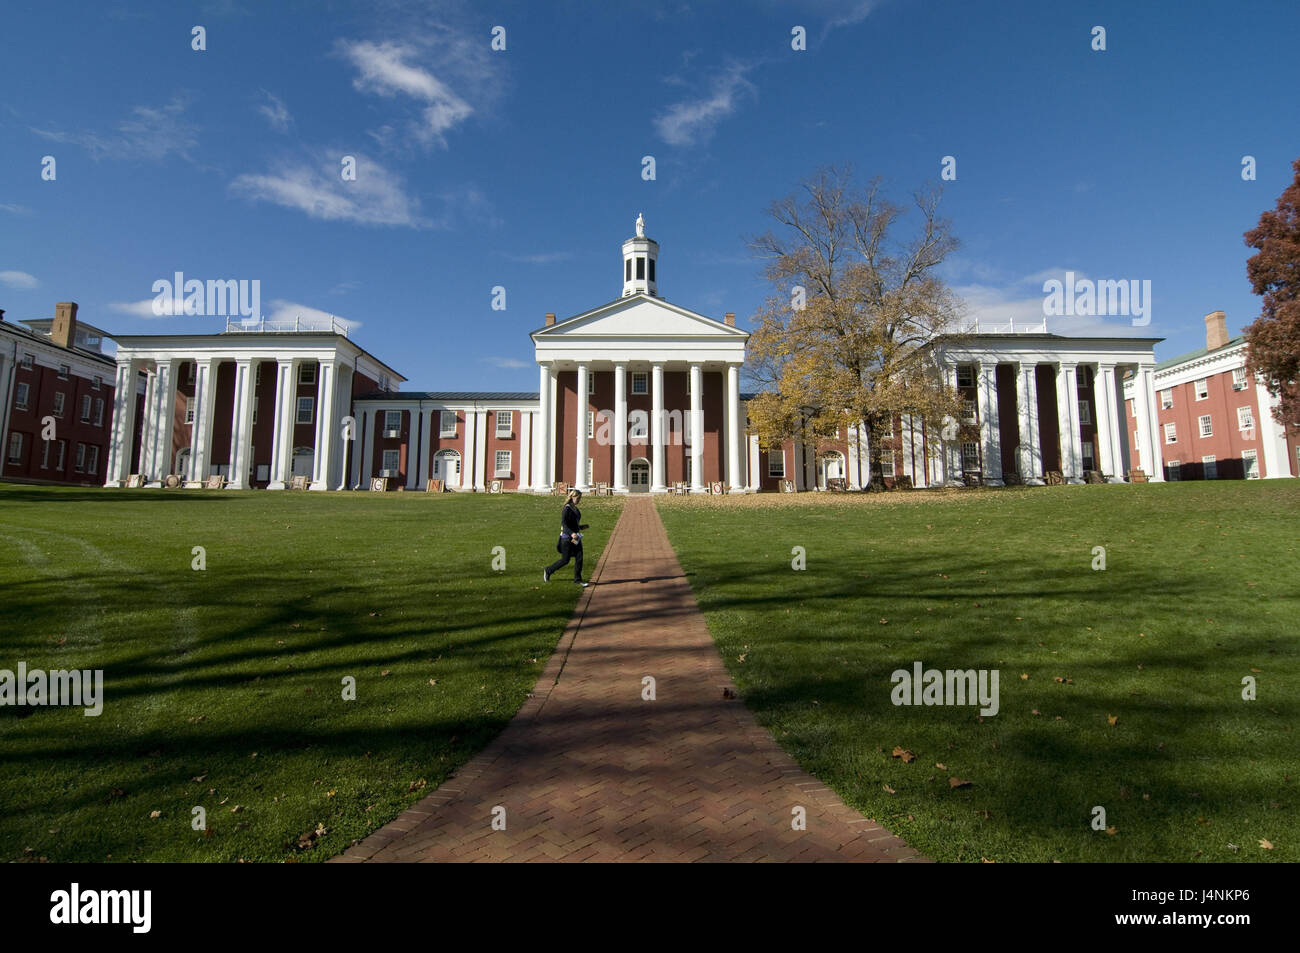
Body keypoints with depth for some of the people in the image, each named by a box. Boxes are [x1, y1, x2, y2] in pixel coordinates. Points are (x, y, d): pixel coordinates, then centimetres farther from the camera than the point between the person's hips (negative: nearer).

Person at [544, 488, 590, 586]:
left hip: (576, 537, 8)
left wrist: (581, 527, 17)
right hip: (567, 538, -8)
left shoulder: (575, 509, 11)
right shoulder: (566, 509, -15)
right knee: (565, 560, 0)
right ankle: (548, 571, 21)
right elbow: (564, 524, -24)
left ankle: (578, 579, 10)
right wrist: (571, 533, -36)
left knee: (579, 558, 1)